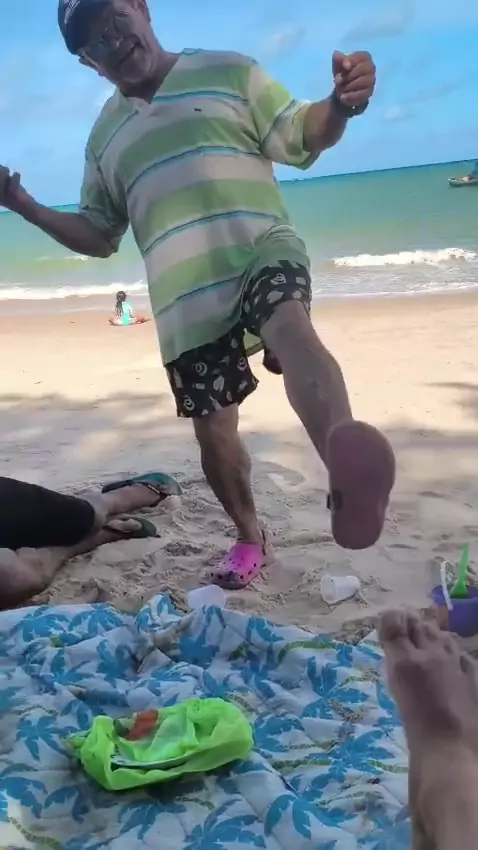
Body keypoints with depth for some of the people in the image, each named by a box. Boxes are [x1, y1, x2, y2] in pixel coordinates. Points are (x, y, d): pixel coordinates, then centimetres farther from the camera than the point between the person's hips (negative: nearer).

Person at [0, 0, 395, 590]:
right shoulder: (105, 136, 21)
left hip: (262, 253, -4)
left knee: (289, 326, -38)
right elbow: (99, 236, 23)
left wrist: (341, 104, -18)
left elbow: (305, 139, 5)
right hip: (185, 305, 5)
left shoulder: (227, 72, 9)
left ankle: (347, 471, -64)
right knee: (213, 430, 7)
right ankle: (249, 538, 30)